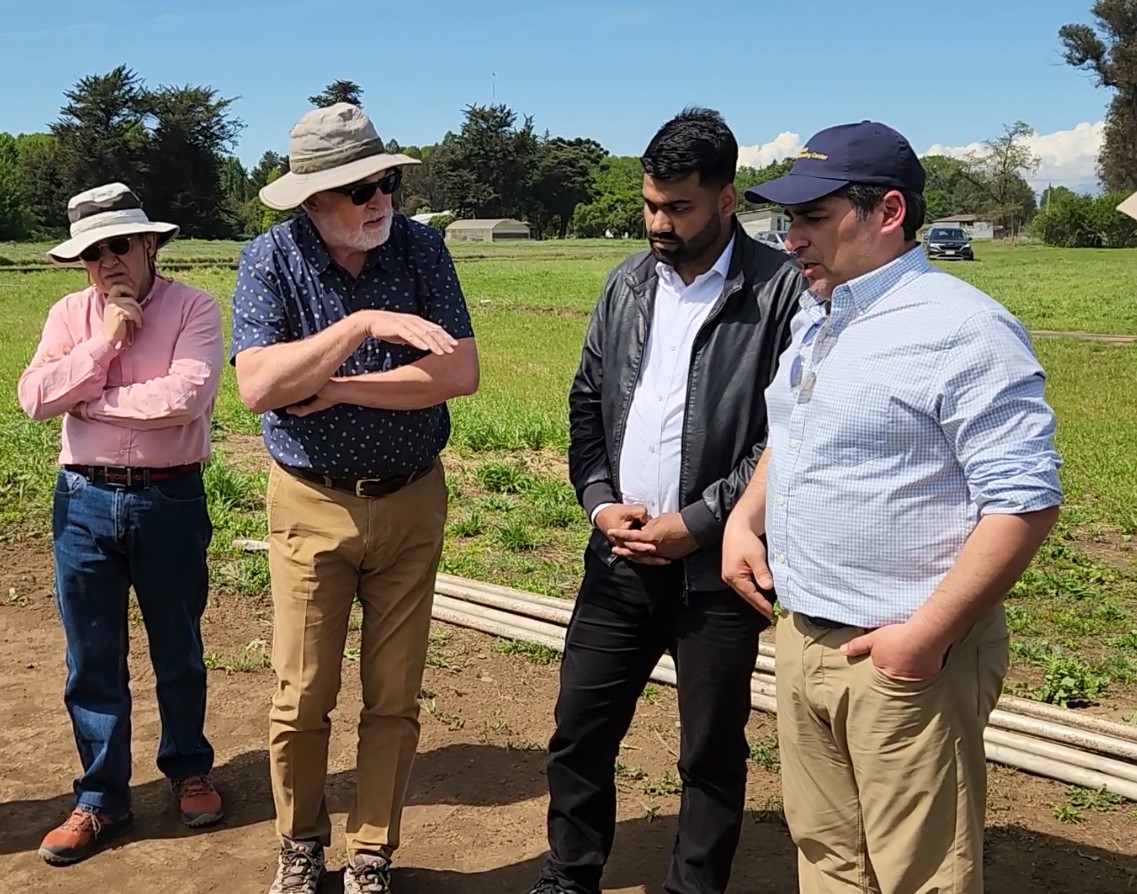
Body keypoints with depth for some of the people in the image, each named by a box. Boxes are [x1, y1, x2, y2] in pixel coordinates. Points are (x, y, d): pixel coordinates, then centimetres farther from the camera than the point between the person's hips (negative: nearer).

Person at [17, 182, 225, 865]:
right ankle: (101, 800, 23)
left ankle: (189, 769, 35)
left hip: (171, 500, -3)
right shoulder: (70, 314, 5)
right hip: (85, 500, 3)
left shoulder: (193, 308, -7)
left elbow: (185, 397, -22)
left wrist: (88, 400, -11)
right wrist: (103, 343, -14)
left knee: (178, 652, 13)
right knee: (92, 661, 9)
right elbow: (34, 398, -7)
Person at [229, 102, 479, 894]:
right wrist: (364, 324, -30)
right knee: (302, 700, 7)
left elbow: (462, 373, -15)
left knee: (395, 699, 10)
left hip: (412, 501, 1)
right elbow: (258, 385, -22)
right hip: (310, 504, -1)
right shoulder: (270, 259, -9)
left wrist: (335, 390, -17)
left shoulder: (421, 248, -6)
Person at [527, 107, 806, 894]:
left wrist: (698, 522, -14)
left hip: (716, 565, -5)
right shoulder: (627, 284, 8)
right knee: (579, 733, 12)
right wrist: (599, 501, -1)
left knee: (713, 752, 10)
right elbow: (587, 401, 13)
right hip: (622, 556, 5)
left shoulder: (783, 290, -10)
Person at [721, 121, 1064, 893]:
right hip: (800, 638, 8)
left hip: (904, 655, -8)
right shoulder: (814, 319, 10)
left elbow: (1025, 500, -20)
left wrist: (928, 633, -21)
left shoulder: (962, 329, -17)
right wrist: (746, 518, 7)